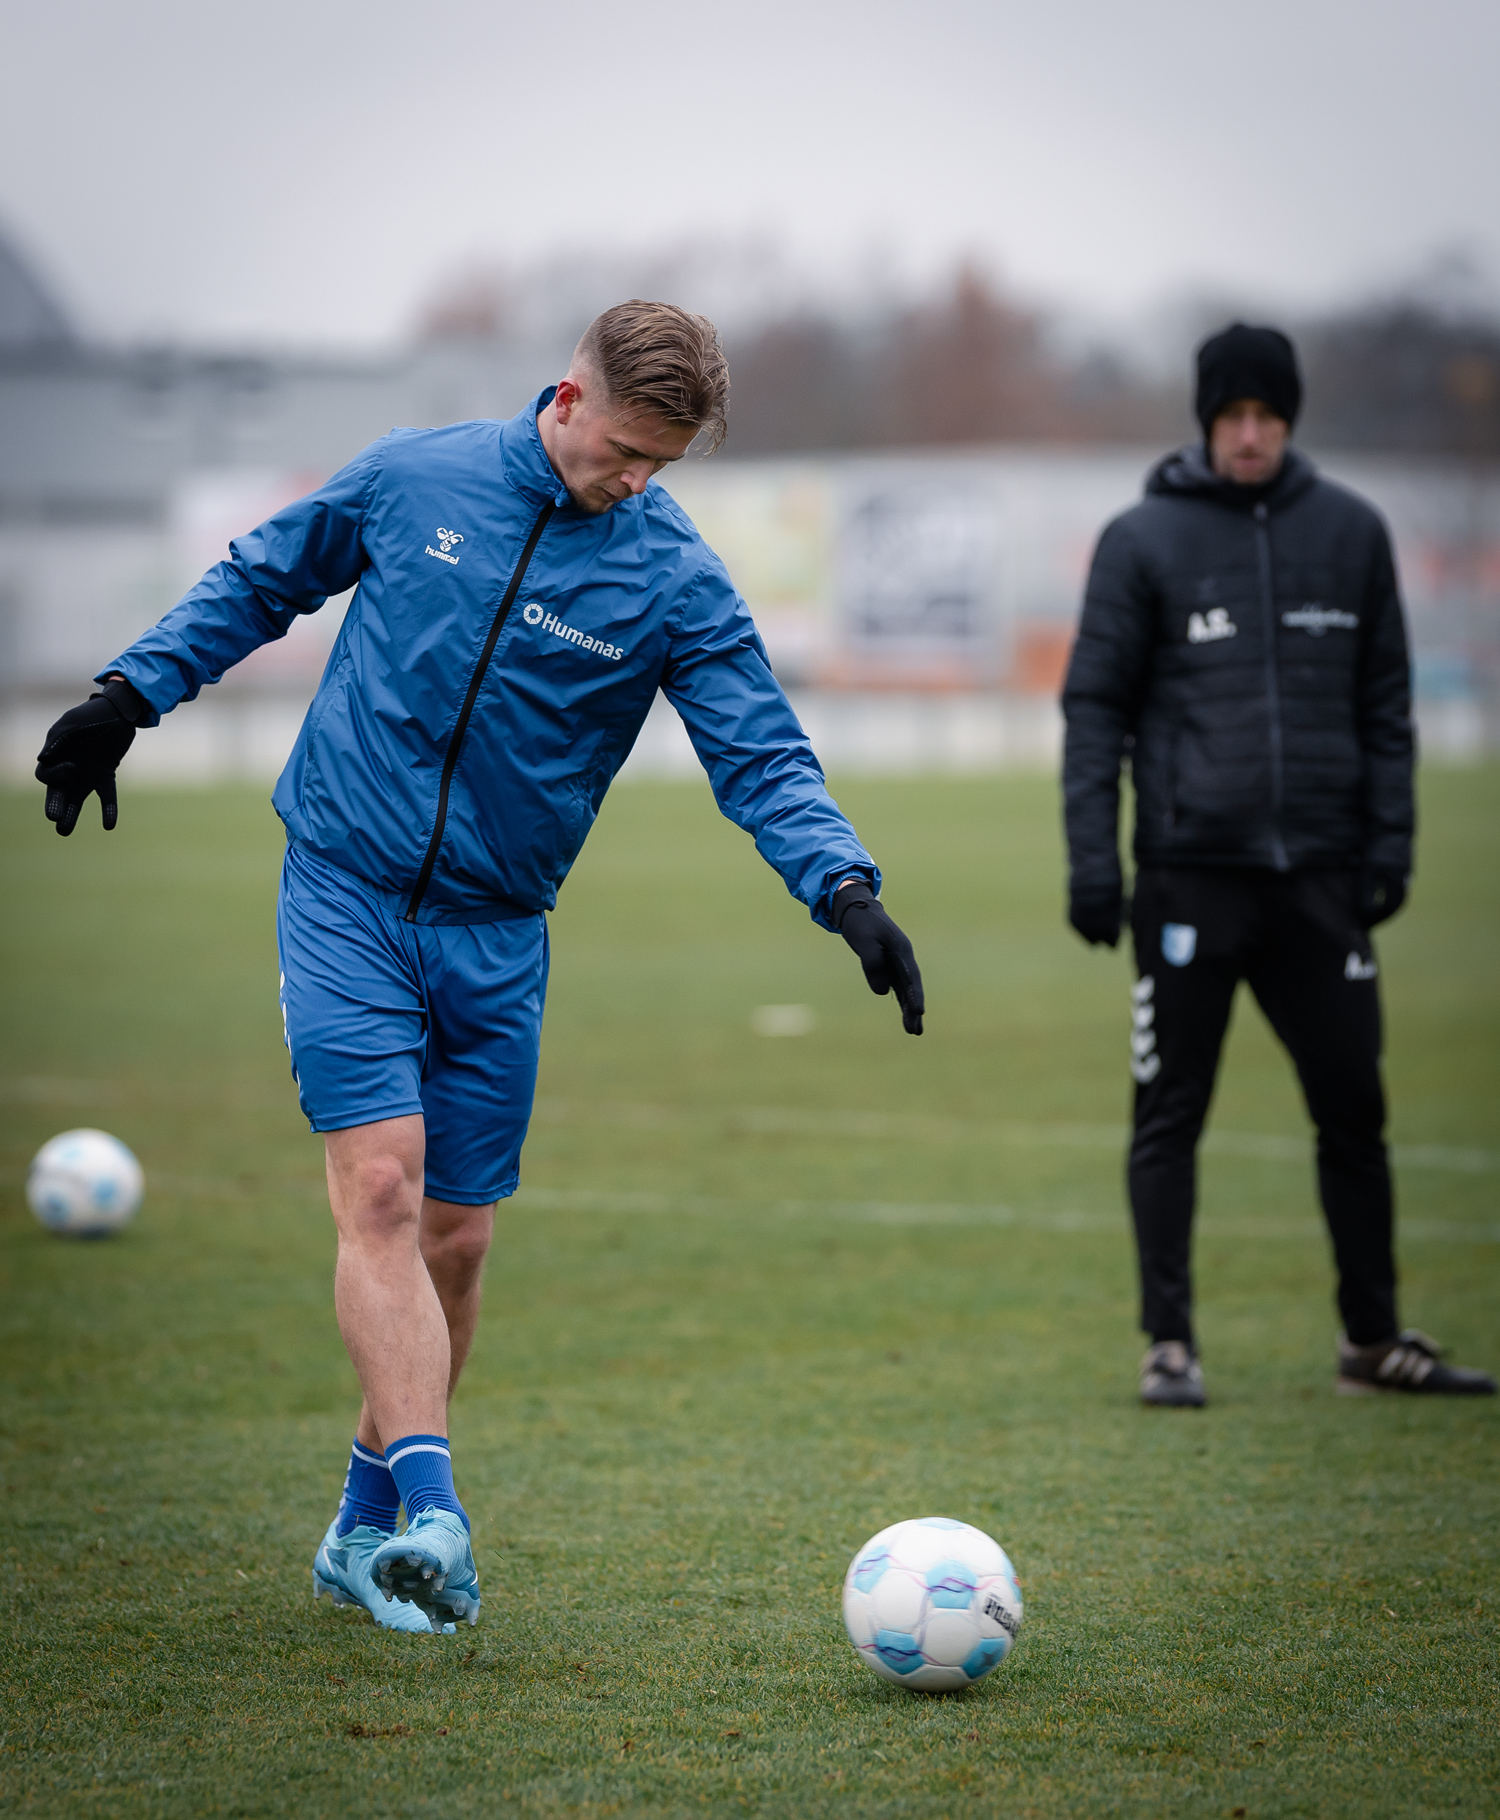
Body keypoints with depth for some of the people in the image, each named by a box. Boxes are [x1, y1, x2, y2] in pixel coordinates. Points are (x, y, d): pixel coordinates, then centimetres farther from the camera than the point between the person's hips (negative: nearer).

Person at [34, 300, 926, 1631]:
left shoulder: (676, 583, -5)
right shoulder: (413, 477, -3)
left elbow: (763, 761, -8)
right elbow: (262, 581, 12)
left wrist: (846, 889, -24)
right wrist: (129, 696, 7)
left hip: (497, 935, 2)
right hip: (344, 892, -2)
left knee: (454, 1239, 4)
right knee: (380, 1186, -17)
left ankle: (368, 1530, 20)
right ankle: (432, 1513, -24)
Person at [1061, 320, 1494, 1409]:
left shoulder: (1352, 532, 8)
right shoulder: (1143, 541, 0)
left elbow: (1385, 699, 12)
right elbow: (1096, 705, 0)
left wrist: (1391, 841, 3)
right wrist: (1093, 862, -7)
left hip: (1321, 872, 3)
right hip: (1191, 872, -2)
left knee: (1354, 1108, 7)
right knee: (1170, 1115, 1)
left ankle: (1374, 1338, 17)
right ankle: (1171, 1343, 9)